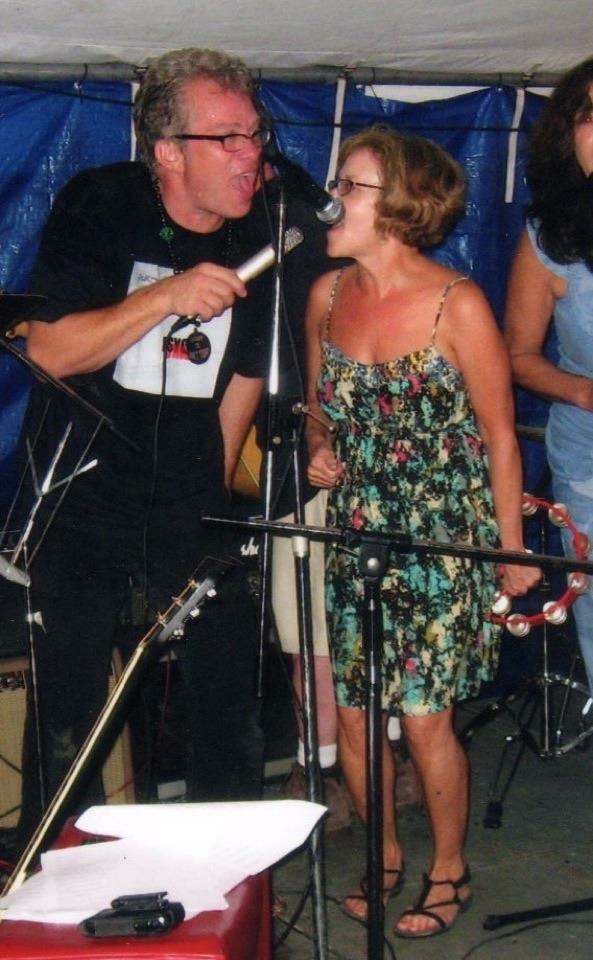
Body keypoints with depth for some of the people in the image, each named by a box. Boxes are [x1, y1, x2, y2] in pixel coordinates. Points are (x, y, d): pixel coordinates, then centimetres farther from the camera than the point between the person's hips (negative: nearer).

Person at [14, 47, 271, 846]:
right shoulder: (100, 205, -8)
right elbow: (50, 351, -16)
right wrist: (168, 296, -28)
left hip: (192, 514, 3)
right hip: (84, 504, -2)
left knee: (230, 712, 2)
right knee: (65, 720, 4)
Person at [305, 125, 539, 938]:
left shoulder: (457, 305, -13)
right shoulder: (326, 296, 3)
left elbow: (498, 433, -7)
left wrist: (513, 548, -4)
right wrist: (319, 449, -4)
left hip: (442, 539, -5)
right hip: (354, 532, 5)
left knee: (424, 715, -2)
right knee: (352, 713, 7)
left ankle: (449, 869, 21)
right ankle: (386, 854, 30)